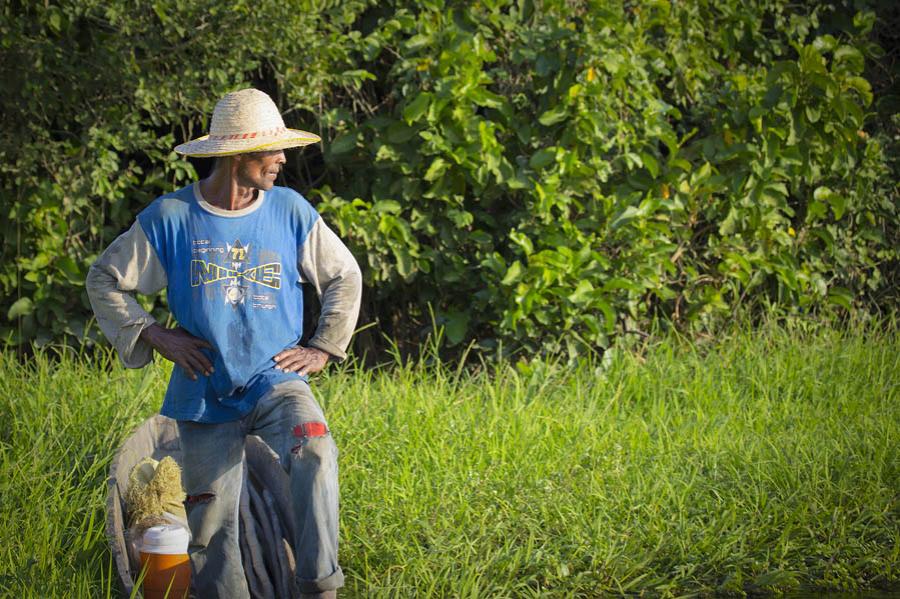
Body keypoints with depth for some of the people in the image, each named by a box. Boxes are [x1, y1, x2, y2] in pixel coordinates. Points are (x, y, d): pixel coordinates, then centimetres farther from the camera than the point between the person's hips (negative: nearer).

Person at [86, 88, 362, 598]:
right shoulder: (169, 218, -3)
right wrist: (155, 336, -2)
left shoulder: (291, 211, 2)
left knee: (315, 453, -32)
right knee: (212, 525, 1)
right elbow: (105, 281, 8)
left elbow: (344, 276, 16)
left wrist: (324, 349, 7)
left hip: (275, 381, 0)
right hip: (206, 393, 0)